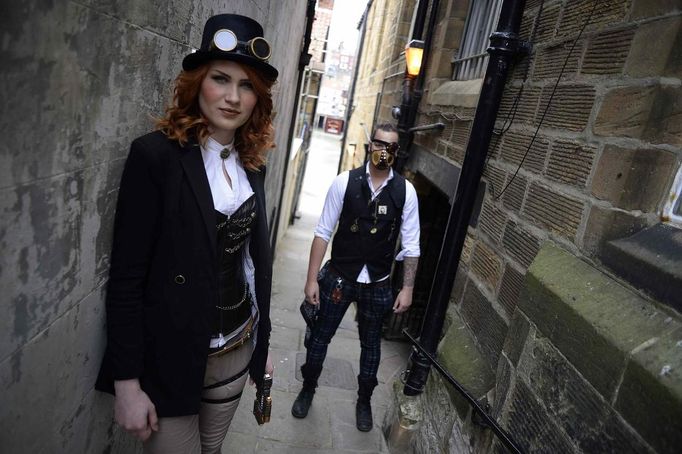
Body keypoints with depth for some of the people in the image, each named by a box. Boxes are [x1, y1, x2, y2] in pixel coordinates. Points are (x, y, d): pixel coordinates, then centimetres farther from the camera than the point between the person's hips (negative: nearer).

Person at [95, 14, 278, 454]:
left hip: (238, 350, 5)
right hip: (171, 358, -5)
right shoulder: (156, 155, -15)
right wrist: (127, 382, -13)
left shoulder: (251, 164, 3)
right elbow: (126, 275, -14)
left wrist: (263, 341, 12)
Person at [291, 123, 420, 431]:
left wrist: (407, 288, -4)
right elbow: (323, 233, -9)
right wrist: (312, 279, -10)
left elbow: (411, 245, -2)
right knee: (320, 336, 15)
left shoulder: (405, 191, -7)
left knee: (371, 344, 18)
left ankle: (364, 401, 44)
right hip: (338, 277, -1)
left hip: (378, 284, 1)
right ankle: (307, 389, 43)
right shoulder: (345, 182, -12)